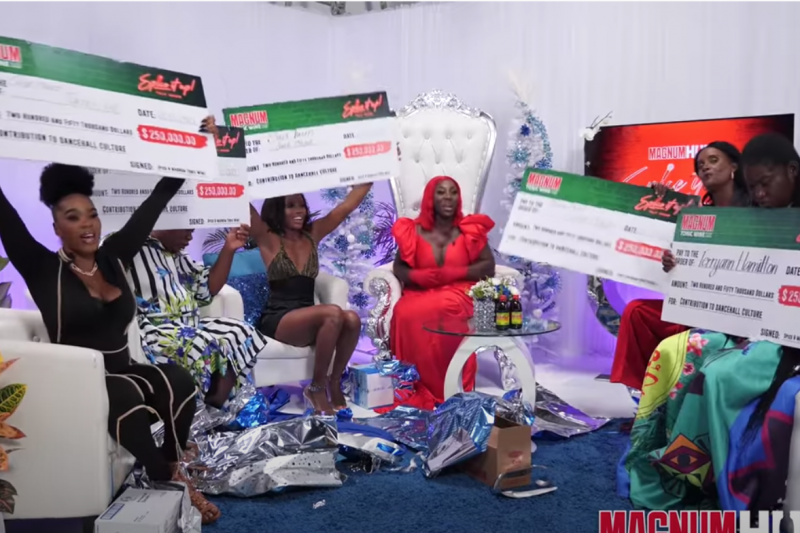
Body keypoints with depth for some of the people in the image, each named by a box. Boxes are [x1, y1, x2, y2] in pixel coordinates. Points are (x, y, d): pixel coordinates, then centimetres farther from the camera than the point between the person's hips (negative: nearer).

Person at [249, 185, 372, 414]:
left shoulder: (312, 234, 12)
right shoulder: (268, 239, 0)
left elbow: (348, 204, 10)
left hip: (308, 320, 5)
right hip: (277, 321, -5)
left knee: (352, 319, -27)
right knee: (333, 313, -32)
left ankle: (334, 382, -7)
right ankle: (317, 387, -14)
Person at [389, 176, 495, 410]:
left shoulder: (470, 230, 7)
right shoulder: (413, 230, 9)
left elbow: (488, 267, 1)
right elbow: (398, 267, 10)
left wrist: (452, 273, -13)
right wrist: (417, 276, -13)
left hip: (459, 293, -1)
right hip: (419, 293, 1)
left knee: (447, 309, -38)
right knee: (404, 313, -34)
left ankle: (446, 388, -24)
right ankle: (415, 387, -21)